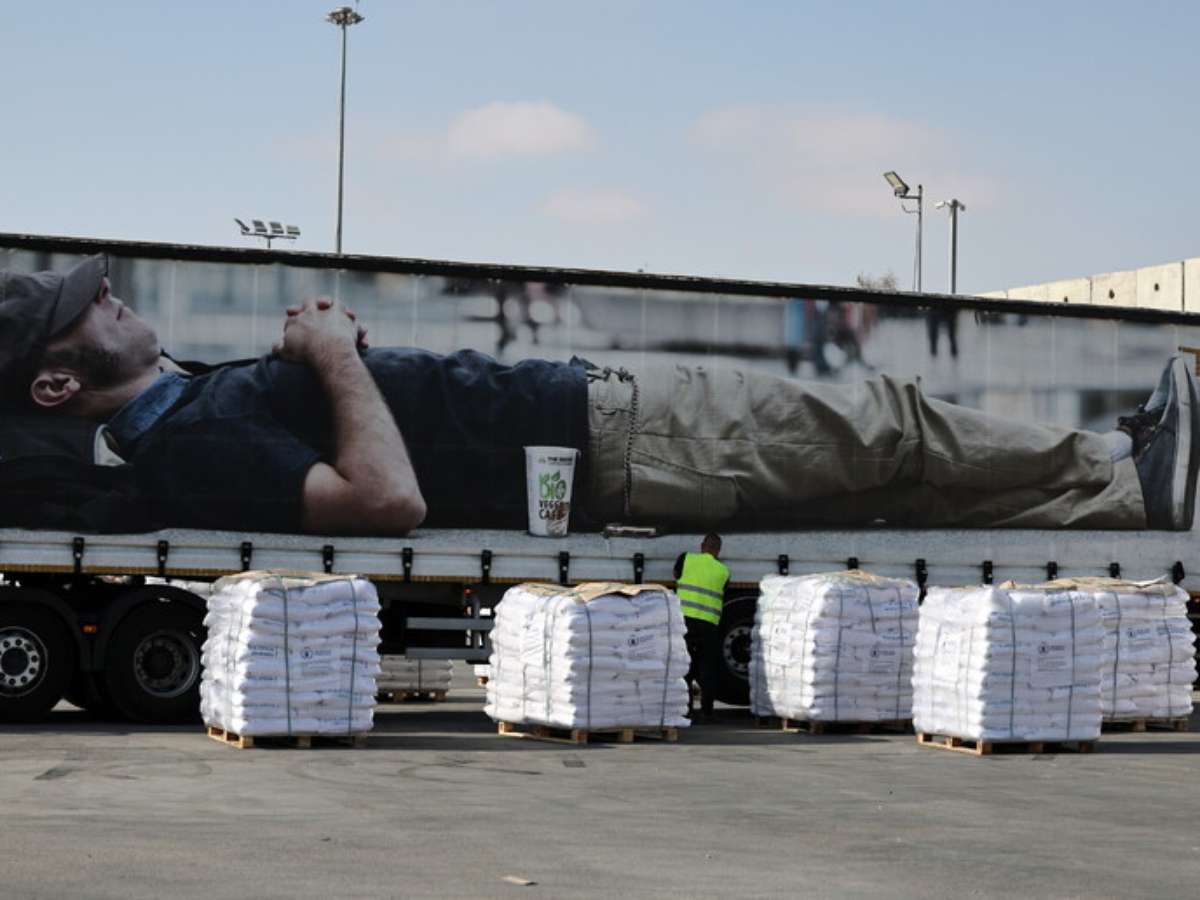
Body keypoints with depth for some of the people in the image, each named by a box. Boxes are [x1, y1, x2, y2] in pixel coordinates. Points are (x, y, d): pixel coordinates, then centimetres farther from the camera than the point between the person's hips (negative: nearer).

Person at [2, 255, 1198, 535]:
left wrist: (323, 346, 5)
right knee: (890, 431, -2)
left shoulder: (197, 396, 10)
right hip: (601, 452, -9)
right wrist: (339, 355, -20)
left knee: (878, 438, 12)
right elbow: (391, 498, -30)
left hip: (584, 403, 9)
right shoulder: (193, 451, -20)